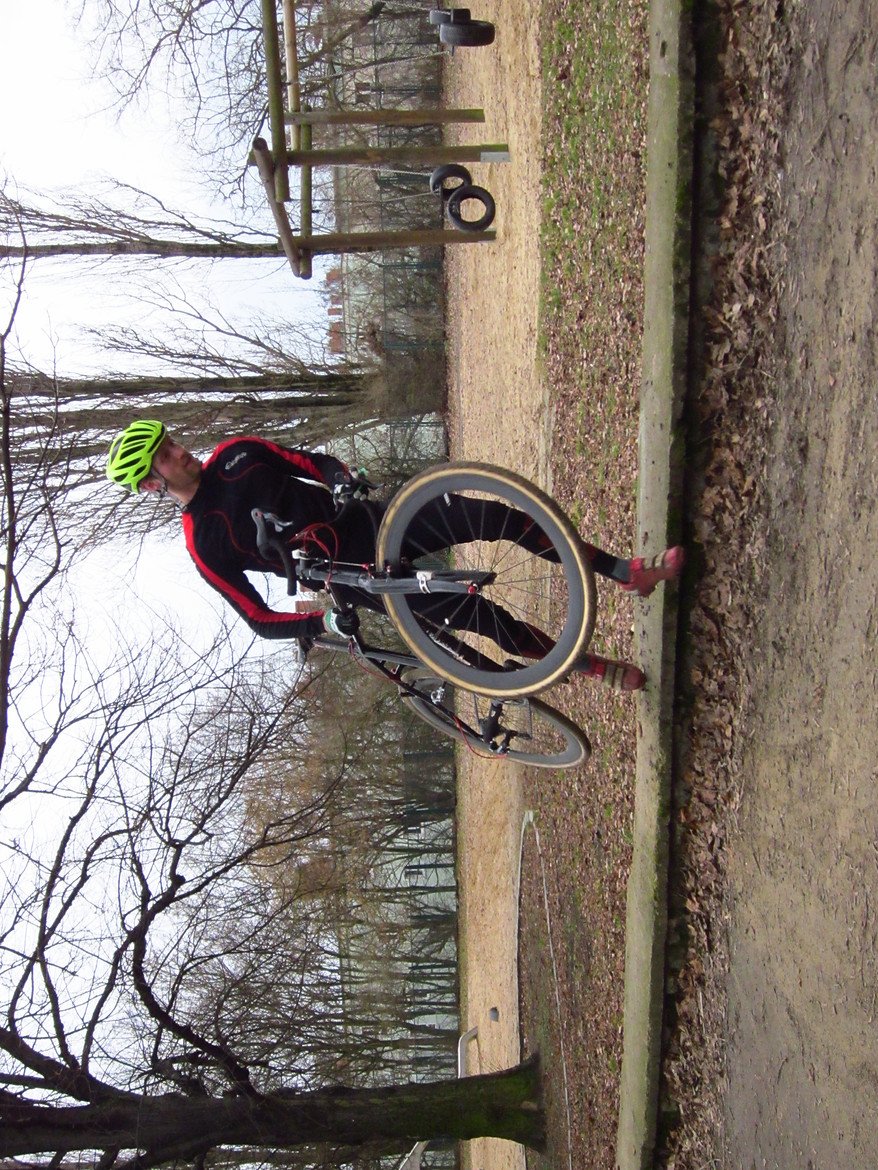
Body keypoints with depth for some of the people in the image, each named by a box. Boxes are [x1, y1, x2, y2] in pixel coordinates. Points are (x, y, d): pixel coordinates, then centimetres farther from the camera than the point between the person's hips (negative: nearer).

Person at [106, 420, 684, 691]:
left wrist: (349, 480, -12)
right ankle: (593, 666, 11)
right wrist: (327, 622, -24)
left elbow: (312, 463, 9)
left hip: (371, 517, 5)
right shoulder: (206, 546, -12)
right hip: (363, 577, -5)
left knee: (500, 515, -11)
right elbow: (259, 619, -10)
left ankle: (626, 571, 3)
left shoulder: (234, 454, 3)